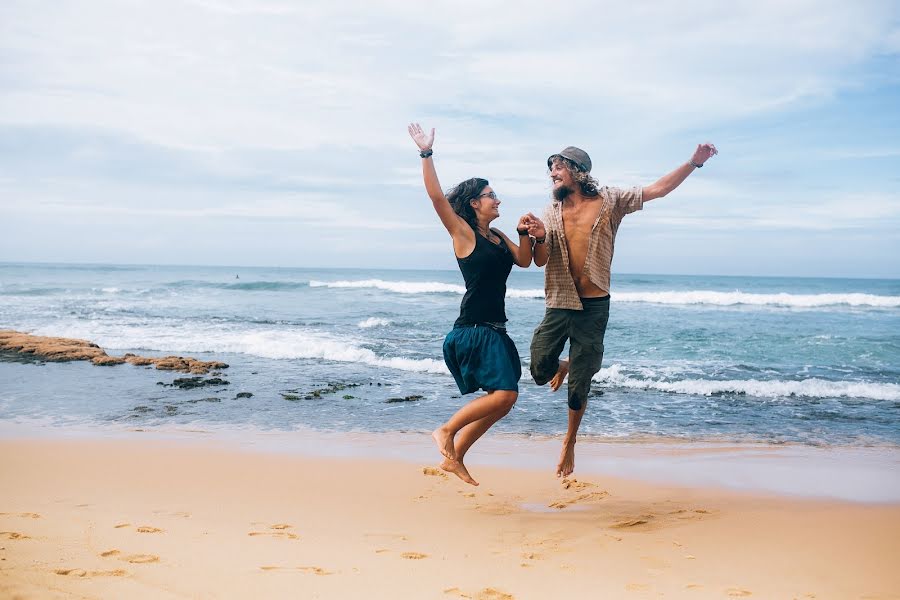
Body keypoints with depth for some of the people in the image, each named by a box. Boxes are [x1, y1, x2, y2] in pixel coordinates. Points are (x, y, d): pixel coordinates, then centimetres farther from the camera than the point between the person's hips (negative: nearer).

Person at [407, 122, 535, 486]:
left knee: (502, 402, 8)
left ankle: (454, 458, 18)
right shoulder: (463, 233, -5)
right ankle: (446, 431, 0)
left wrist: (524, 232, -3)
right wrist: (426, 154, -20)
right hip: (473, 329, -9)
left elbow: (524, 261, 12)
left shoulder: (497, 237, 17)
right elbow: (437, 197, -16)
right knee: (505, 394, -16)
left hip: (495, 330, 9)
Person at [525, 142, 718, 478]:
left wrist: (694, 162, -10)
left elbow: (658, 189, -1)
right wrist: (540, 238, -24)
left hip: (594, 307, -2)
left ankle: (569, 442, 26)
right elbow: (540, 260, -2)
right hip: (559, 304, 2)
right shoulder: (552, 212, 5)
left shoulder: (610, 201, 0)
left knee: (580, 385, 4)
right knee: (540, 372, 1)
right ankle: (564, 366, 39)